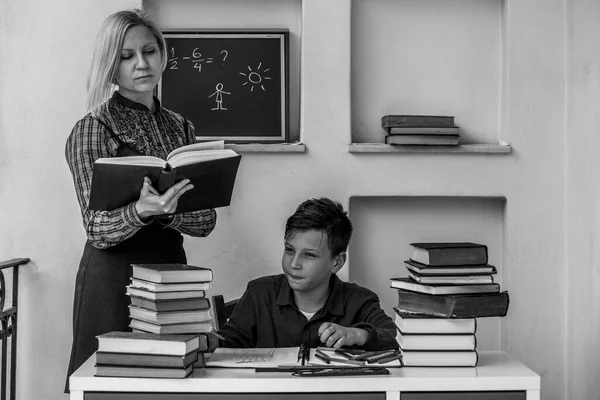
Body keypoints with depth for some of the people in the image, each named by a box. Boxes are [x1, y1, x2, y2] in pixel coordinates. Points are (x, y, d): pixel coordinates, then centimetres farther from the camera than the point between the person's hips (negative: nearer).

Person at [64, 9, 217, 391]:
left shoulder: (181, 128, 8)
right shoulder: (93, 128, -5)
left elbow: (206, 220, 1)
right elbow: (98, 229, -13)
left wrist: (167, 211, -19)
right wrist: (140, 211, -33)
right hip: (113, 277, -4)